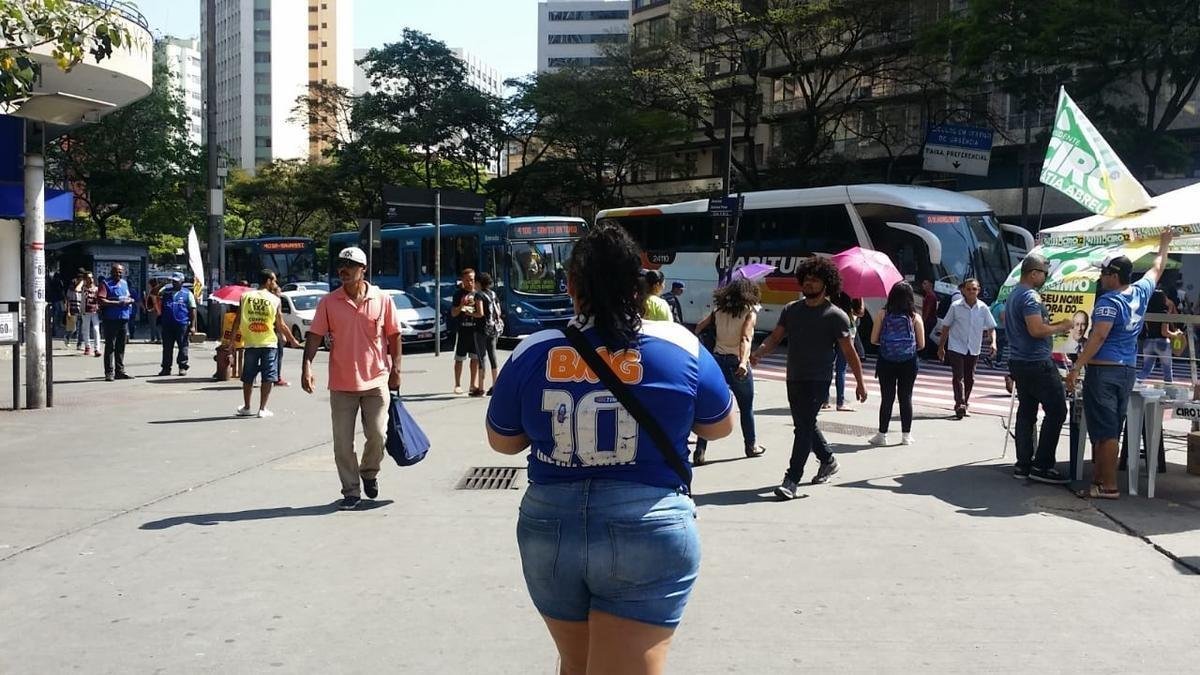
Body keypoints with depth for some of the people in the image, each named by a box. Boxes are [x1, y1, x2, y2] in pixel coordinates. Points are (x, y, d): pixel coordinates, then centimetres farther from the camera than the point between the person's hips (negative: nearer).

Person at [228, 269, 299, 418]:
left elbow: (237, 320, 1)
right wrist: (292, 340, 14)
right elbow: (281, 325, 1)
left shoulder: (245, 296, 2)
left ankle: (246, 407, 20)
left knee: (248, 377, 13)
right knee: (267, 377, 5)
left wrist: (232, 338, 11)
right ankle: (262, 409, 3)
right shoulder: (275, 299, -2)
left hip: (250, 343, 2)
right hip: (268, 343, -2)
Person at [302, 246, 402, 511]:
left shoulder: (382, 299, 0)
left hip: (376, 381, -1)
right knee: (342, 442, 3)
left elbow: (394, 336, 6)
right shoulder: (329, 302, 1)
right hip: (341, 383, 1)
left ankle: (369, 473, 27)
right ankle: (351, 491, 16)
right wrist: (307, 366, -15)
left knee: (377, 435, -3)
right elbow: (315, 336, -2)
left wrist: (396, 369, 2)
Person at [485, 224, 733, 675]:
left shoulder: (532, 354, -3)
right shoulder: (681, 348, -6)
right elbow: (721, 426, 9)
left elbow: (502, 441, 11)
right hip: (648, 533, -2)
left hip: (550, 530, 3)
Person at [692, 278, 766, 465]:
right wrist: (743, 362, -33)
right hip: (737, 362, -3)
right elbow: (745, 339, -22)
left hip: (717, 360, 3)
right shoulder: (750, 312, -6)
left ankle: (700, 451, -5)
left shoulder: (719, 310, 6)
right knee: (746, 408, 16)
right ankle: (750, 446, 30)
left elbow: (699, 327, 1)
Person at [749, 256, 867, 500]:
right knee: (806, 425, 18)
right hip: (794, 379, 6)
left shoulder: (835, 316, -6)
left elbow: (849, 352, -3)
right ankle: (828, 461, 41)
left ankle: (792, 480, -11)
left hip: (817, 381, -6)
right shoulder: (791, 310, 8)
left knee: (803, 427, -12)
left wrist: (860, 383, -1)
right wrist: (758, 352, -14)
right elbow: (775, 336, 7)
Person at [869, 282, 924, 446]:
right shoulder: (915, 317, -2)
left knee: (887, 398, 6)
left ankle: (882, 435, 10)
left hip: (886, 363, 0)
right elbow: (921, 345, 1)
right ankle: (906, 435, 14)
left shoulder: (883, 314, -4)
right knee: (906, 398, 9)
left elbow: (873, 339, -3)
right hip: (908, 363, 0)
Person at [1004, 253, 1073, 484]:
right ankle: (1042, 465, -7)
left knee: (1026, 412, 10)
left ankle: (1023, 465, 11)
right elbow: (1037, 330, -24)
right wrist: (1060, 327, -9)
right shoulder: (1030, 296, -15)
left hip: (1018, 361, 10)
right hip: (1037, 363, -10)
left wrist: (1052, 326, 18)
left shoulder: (1013, 295, 16)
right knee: (1056, 410, -6)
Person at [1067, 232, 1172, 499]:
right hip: (1127, 370, 8)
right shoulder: (1141, 292, 9)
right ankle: (1100, 477, 17)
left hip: (1103, 370, -8)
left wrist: (1076, 367, -21)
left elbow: (1098, 337, -20)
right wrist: (1164, 245, 46)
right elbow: (1156, 269, 29)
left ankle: (1108, 486, -6)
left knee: (1104, 431, -6)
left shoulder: (1109, 301, -13)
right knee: (1112, 430, 12)